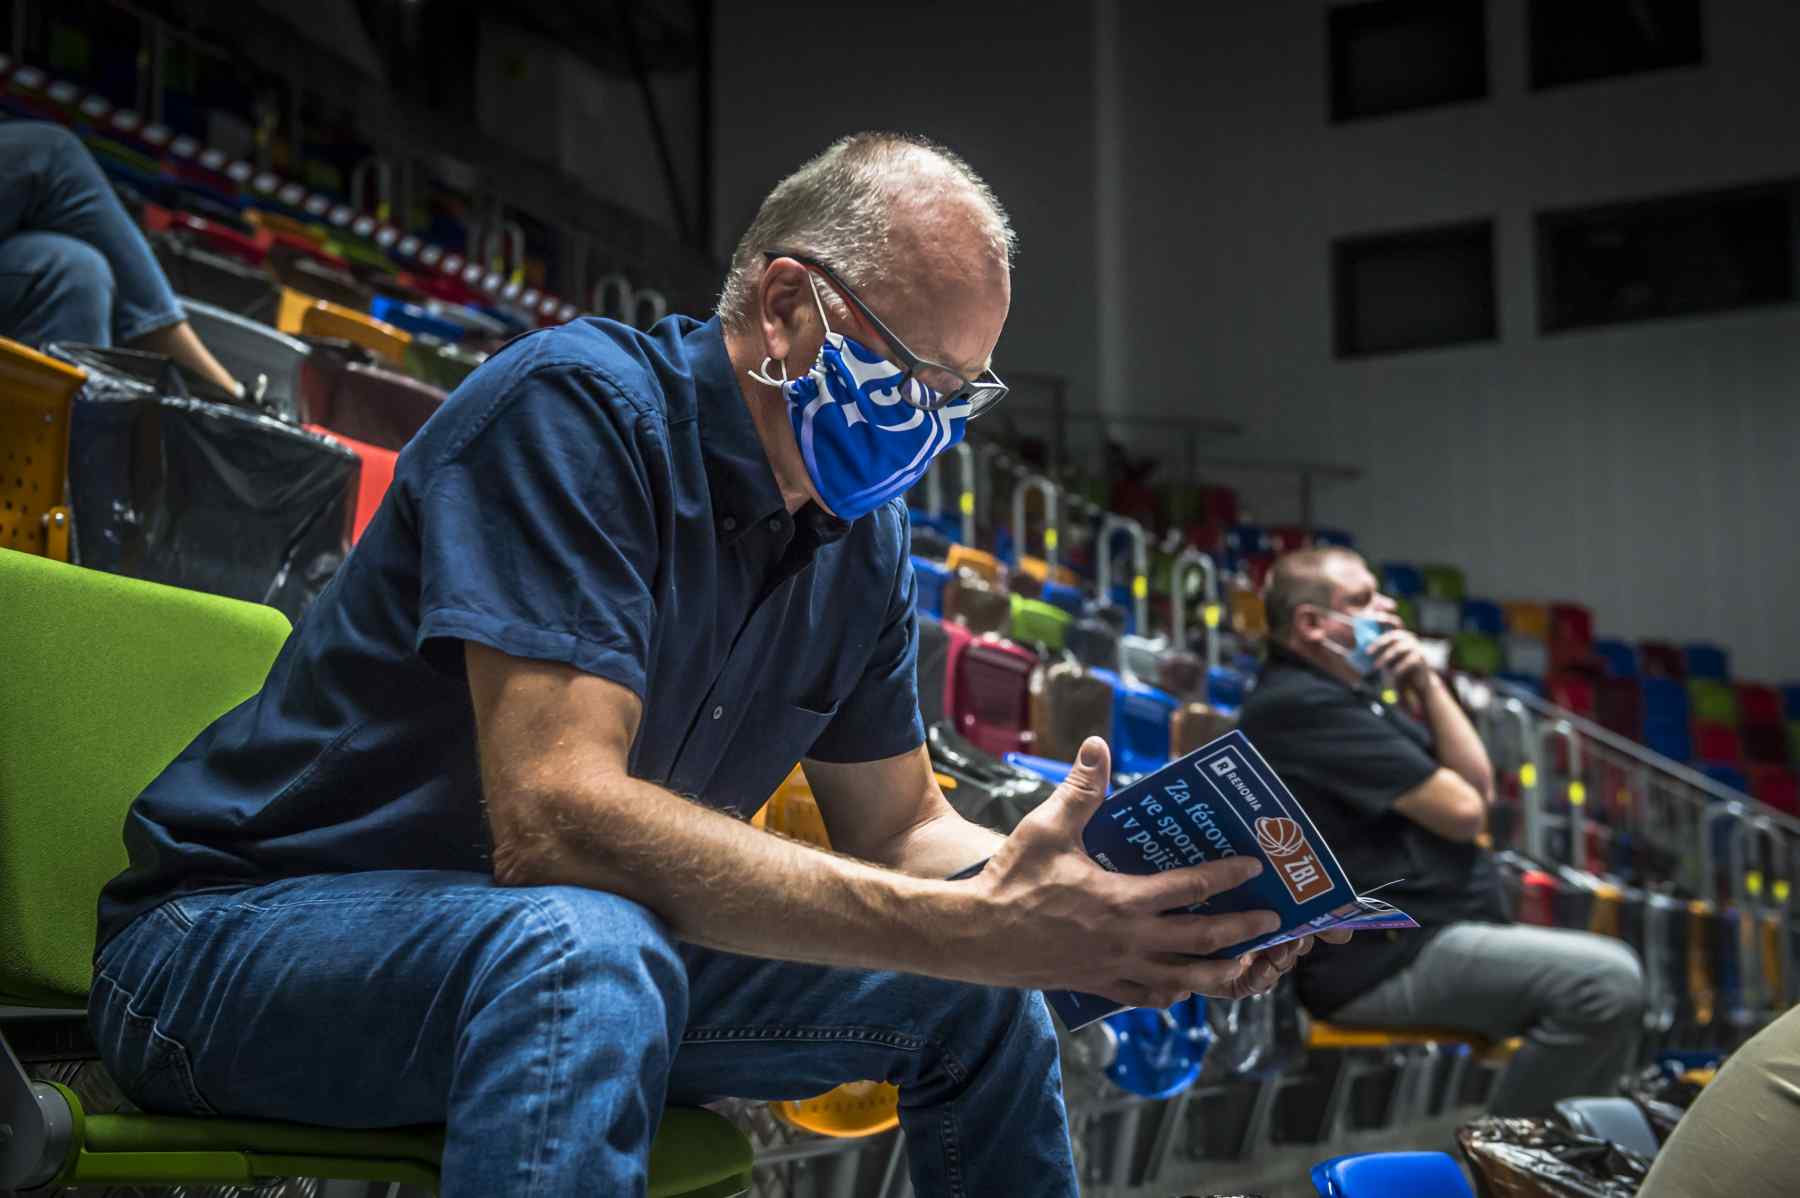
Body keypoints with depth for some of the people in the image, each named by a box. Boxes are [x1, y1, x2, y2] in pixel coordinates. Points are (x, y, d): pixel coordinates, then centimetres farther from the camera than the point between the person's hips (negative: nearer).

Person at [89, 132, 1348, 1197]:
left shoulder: (863, 533, 3)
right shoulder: (578, 405, -23)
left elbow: (897, 830, 10)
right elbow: (553, 814, -34)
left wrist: (1118, 911, -11)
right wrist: (973, 929, -38)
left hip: (574, 954, 8)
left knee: (982, 1000, 5)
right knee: (586, 945, -40)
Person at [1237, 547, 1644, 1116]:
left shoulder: (1355, 693, 17)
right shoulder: (1304, 705, -16)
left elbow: (1478, 784, 11)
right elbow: (1462, 810, -16)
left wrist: (1426, 685, 0)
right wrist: (1438, 789, 6)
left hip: (1422, 937, 11)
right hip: (1384, 961, -11)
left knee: (1612, 977, 18)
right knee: (1608, 981, -22)